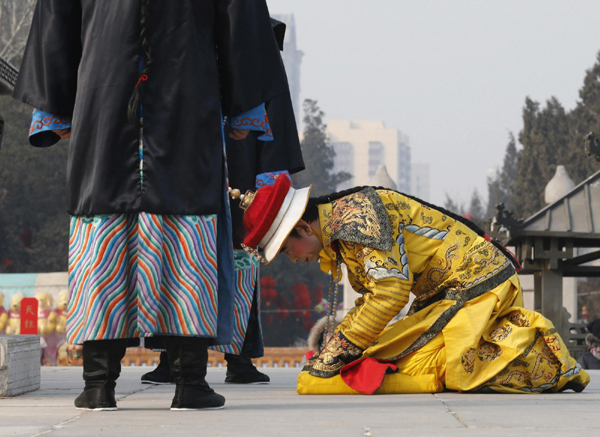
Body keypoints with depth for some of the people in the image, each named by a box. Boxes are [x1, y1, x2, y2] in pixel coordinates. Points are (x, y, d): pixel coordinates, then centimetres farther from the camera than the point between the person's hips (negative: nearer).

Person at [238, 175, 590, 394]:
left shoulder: (355, 212, -16)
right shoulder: (338, 235, 15)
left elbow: (391, 290, -23)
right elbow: (372, 299, 21)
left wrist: (339, 350, -15)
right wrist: (332, 346, 8)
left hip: (478, 283, -10)